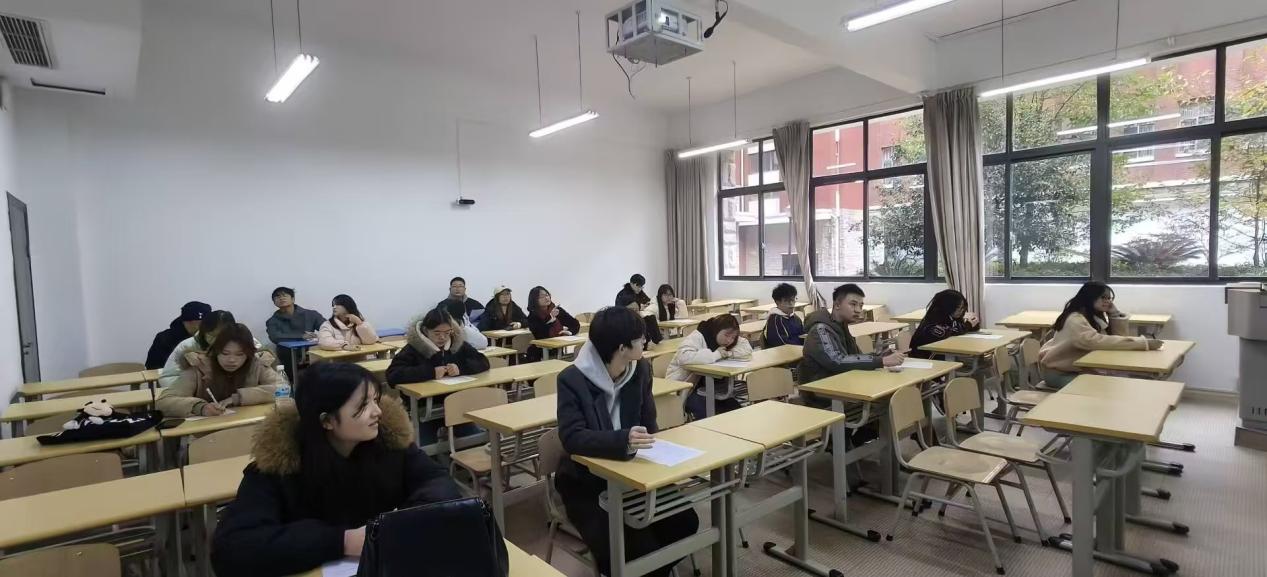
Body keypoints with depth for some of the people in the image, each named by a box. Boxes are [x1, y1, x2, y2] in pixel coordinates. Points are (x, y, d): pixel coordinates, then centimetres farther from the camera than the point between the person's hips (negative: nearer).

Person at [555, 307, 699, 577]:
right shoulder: (572, 379, -21)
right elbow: (572, 437, -30)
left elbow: (649, 424, 4)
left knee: (684, 522, -10)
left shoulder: (641, 369, -4)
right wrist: (623, 440, -46)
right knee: (634, 549, -23)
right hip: (586, 482, -5)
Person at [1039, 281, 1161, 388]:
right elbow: (1098, 341, -37)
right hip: (1058, 372, -9)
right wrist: (1144, 343, -37)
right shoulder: (1075, 319, -24)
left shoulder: (1095, 316, 5)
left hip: (1080, 369, 9)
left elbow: (1117, 335, 3)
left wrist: (1114, 313, -10)